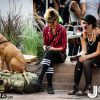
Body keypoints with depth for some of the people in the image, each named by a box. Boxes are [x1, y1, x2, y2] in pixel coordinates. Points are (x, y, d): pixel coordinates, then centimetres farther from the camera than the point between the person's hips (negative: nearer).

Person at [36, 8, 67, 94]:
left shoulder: (62, 29, -8)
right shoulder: (46, 29, 4)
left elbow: (64, 47, -8)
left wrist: (53, 49, -20)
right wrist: (45, 47, -10)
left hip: (60, 55, -3)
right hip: (50, 55, 3)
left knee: (49, 54, -37)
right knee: (50, 62, -35)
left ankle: (40, 79, -47)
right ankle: (50, 86, -40)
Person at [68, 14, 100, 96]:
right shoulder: (84, 34, 0)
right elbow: (84, 50, -2)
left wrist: (86, 56, -28)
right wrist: (80, 55, -25)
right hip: (89, 56, 5)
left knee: (86, 62, -32)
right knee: (79, 63, -24)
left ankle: (88, 88, -25)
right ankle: (75, 88, -23)